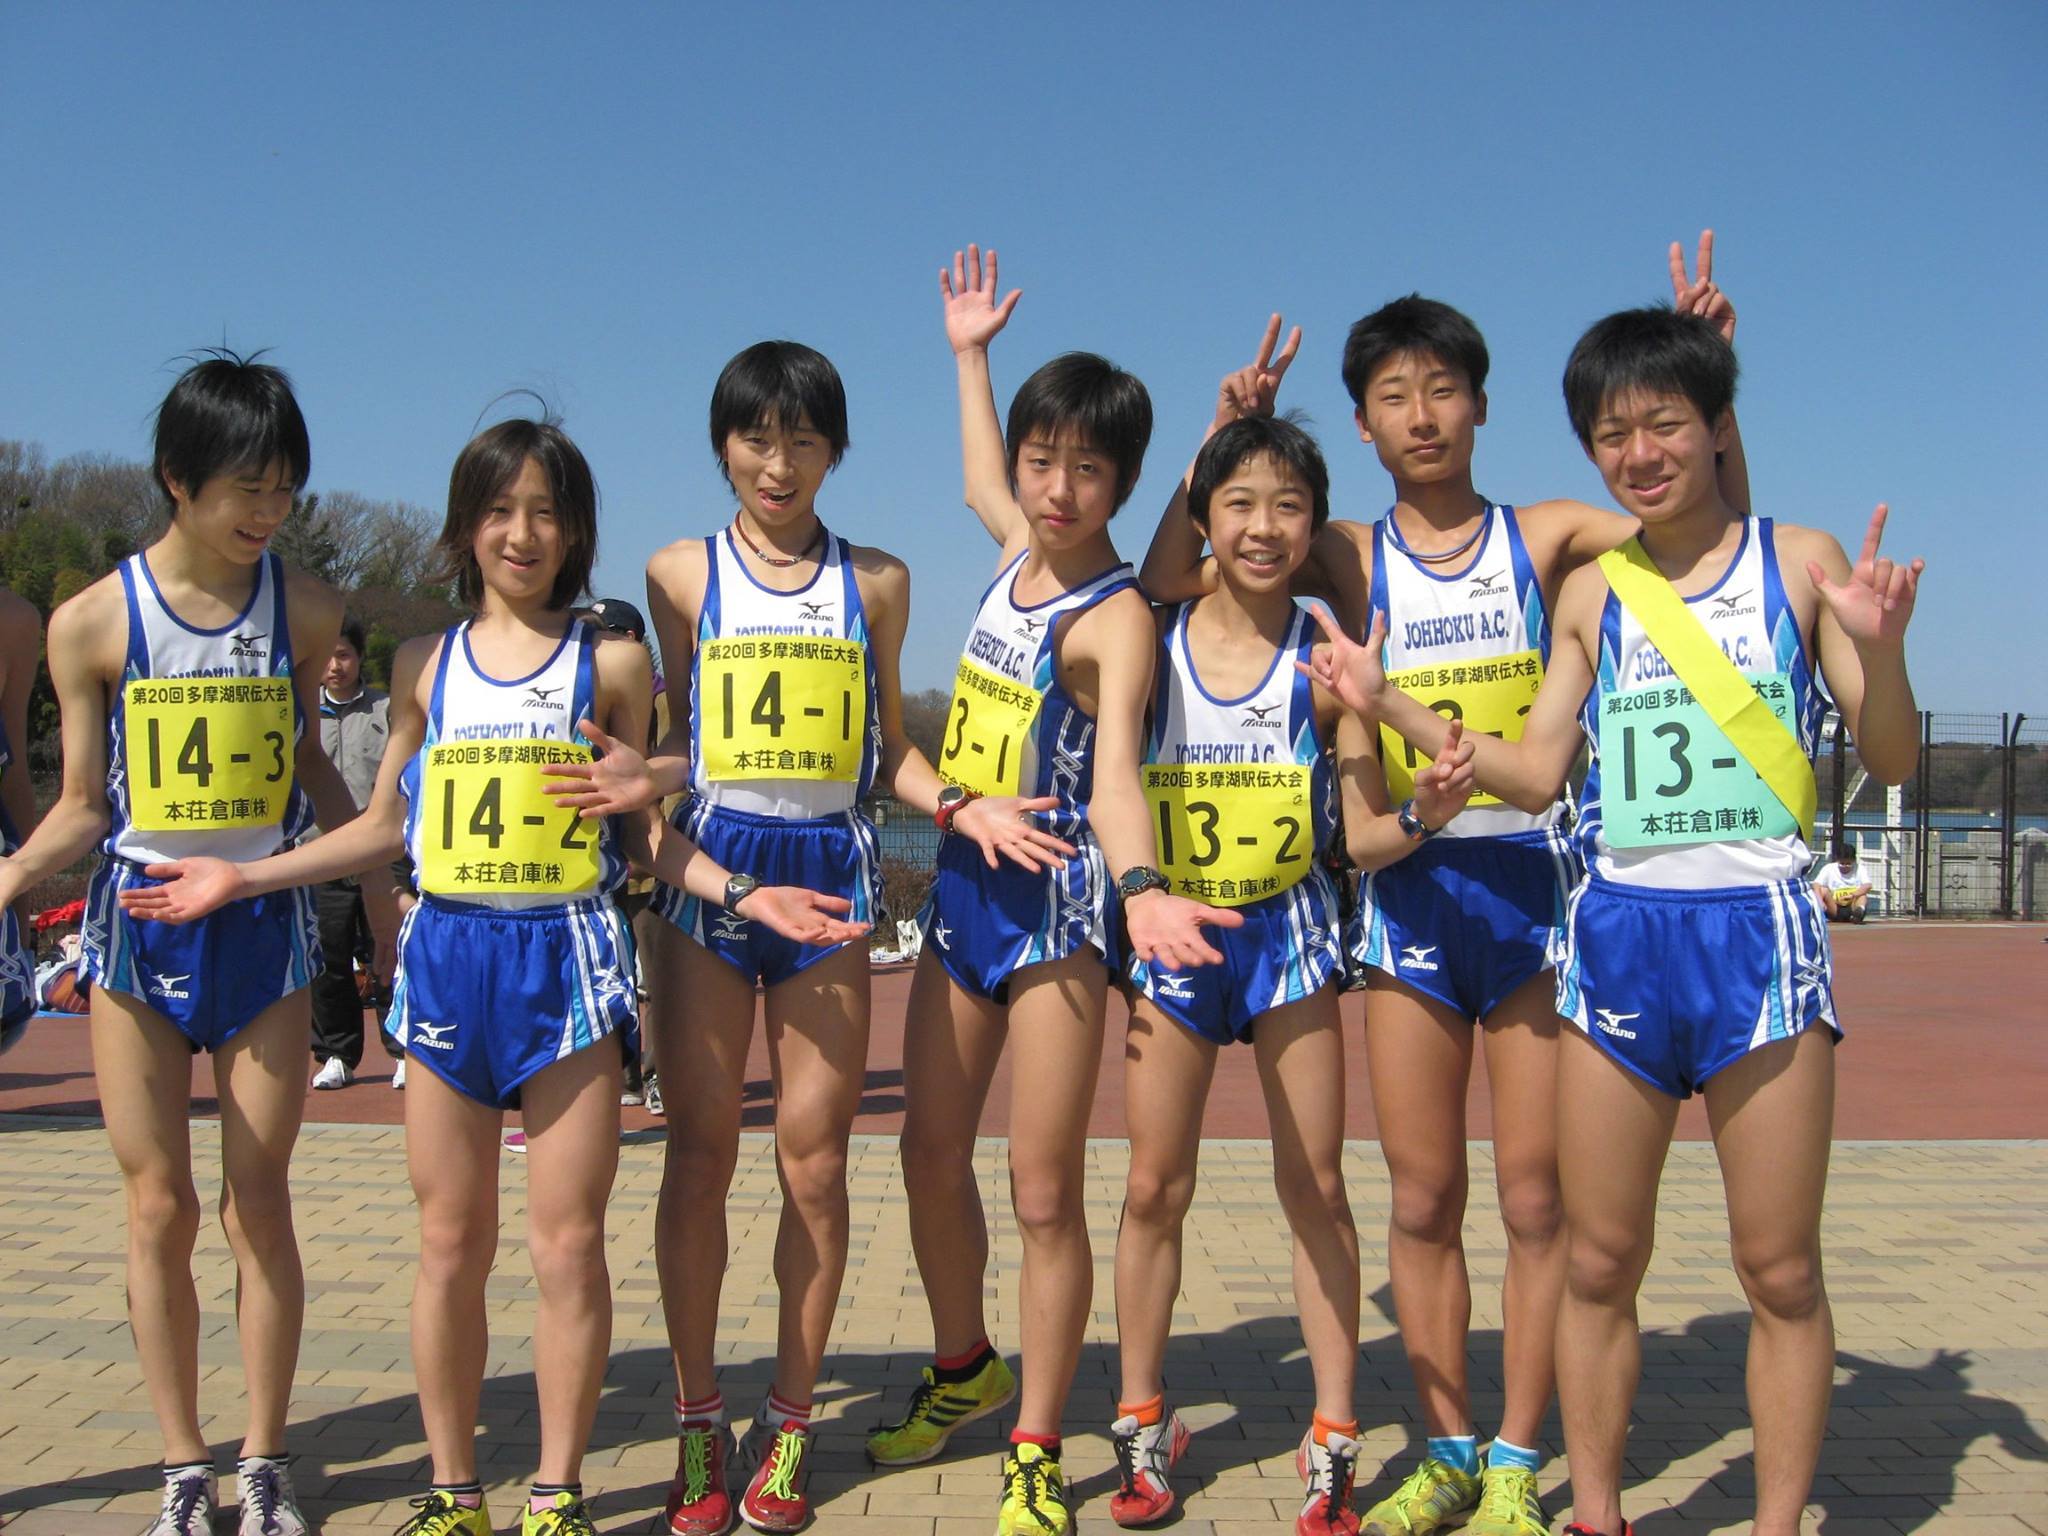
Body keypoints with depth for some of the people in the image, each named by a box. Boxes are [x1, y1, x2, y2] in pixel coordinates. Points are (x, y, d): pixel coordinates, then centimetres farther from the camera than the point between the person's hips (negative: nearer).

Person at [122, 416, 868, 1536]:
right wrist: (241, 878, 11)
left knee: (567, 1244, 1)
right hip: (447, 956, 2)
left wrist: (740, 893, -9)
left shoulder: (612, 665, 3)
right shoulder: (425, 666, 9)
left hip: (568, 959, -2)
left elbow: (644, 831, 5)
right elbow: (383, 826, 16)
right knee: (450, 1245, 7)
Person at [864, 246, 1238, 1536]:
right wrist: (970, 357, 37)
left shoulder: (1116, 616, -15)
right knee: (931, 1152, 15)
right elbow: (980, 483, 32)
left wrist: (1140, 889, -49)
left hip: (1057, 901, -7)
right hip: (963, 885, 8)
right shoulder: (1020, 550, 7)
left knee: (1045, 1188, -2)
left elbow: (1115, 770, -31)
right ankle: (965, 1369, 37)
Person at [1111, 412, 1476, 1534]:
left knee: (1315, 1187, 5)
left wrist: (1424, 811, -27)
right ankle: (1142, 1423, 22)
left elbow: (1364, 837, -6)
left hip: (1290, 932, -1)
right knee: (1155, 1188, 6)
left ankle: (1332, 1440, 17)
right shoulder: (1154, 643, -3)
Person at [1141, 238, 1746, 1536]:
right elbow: (1169, 576, 0)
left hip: (1533, 883, -1)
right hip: (1407, 893, 1)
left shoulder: (1544, 537, 2)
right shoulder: (1350, 558, 4)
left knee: (1534, 1197, 4)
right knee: (1424, 1198, 8)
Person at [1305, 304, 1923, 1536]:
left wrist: (1880, 648, -19)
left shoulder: (1800, 560, 1)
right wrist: (1387, 703, 7)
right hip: (1616, 933, 3)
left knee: (1781, 1270, 4)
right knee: (1600, 1262, 8)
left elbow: (1893, 761, 0)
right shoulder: (1592, 592, 11)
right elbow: (1535, 774, 13)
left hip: (1759, 925, -3)